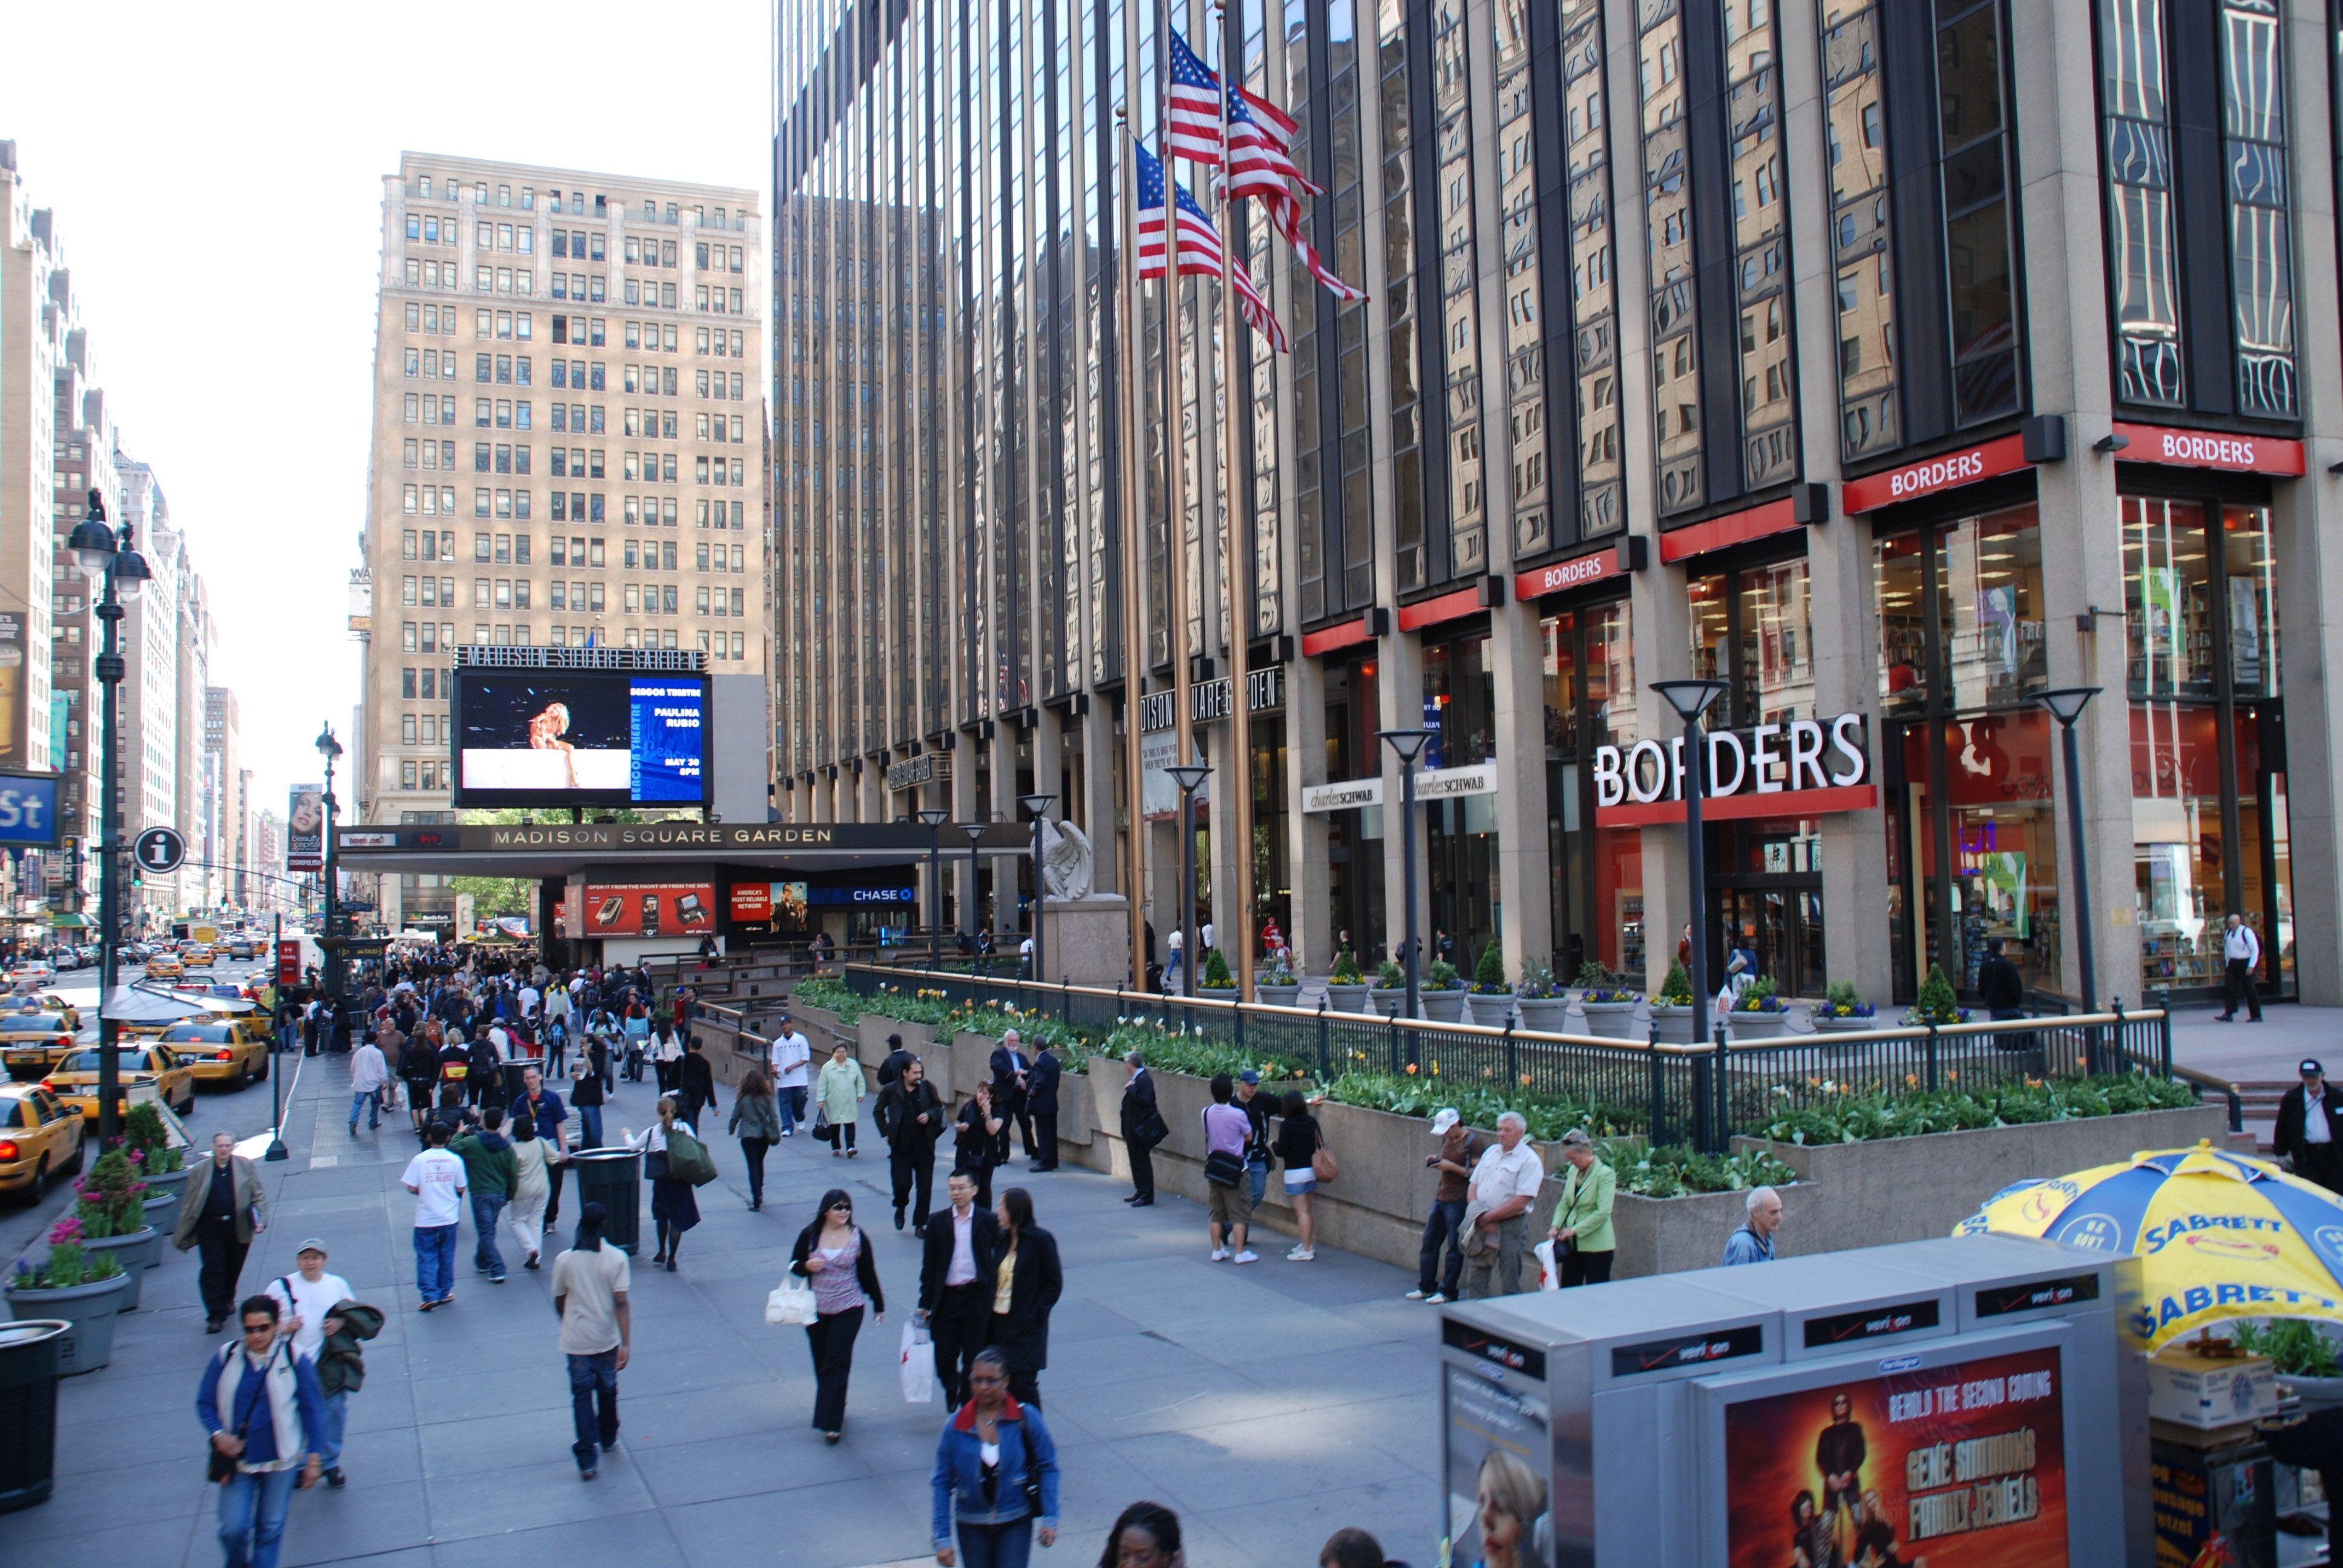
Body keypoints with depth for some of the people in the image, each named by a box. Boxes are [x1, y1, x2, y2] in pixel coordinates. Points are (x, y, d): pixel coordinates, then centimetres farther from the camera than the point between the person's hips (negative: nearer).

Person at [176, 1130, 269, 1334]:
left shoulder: (245, 1166, 4)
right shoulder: (200, 1171, 4)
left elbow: (258, 1195, 5)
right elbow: (189, 1204, 6)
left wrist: (261, 1220, -7)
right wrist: (182, 1234, 5)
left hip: (239, 1228, 1)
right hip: (210, 1228, -1)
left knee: (233, 1269, 13)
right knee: (213, 1271, -5)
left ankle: (228, 1300, 38)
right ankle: (216, 1316, -1)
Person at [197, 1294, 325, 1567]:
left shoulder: (294, 1359, -9)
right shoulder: (226, 1357, -5)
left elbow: (312, 1409, -2)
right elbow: (205, 1403, 5)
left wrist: (314, 1458, -1)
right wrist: (218, 1435, -14)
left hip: (281, 1462, -1)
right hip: (237, 1460, 1)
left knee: (270, 1528, 10)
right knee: (233, 1529, -1)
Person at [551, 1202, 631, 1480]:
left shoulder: (564, 1260, -7)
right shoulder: (616, 1258, -11)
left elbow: (559, 1303, 5)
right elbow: (621, 1303, -15)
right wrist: (625, 1344, -14)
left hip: (575, 1340, 0)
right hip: (607, 1341, 0)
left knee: (581, 1395, 5)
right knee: (607, 1391, 20)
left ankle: (587, 1460, 0)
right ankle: (608, 1439, 40)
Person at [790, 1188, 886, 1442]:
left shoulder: (857, 1237, -4)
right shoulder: (809, 1235, -3)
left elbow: (868, 1272, 4)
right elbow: (794, 1265, 6)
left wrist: (878, 1304, 10)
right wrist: (807, 1266, -17)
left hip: (848, 1309, -2)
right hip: (815, 1309, 2)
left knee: (837, 1364, -6)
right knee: (821, 1362, 12)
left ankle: (830, 1423, -5)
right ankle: (832, 1409, 31)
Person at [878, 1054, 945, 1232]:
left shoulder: (928, 1088, -2)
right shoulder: (891, 1090, -4)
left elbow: (938, 1107, 15)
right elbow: (878, 1112, 13)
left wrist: (929, 1115, -6)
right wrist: (886, 1132, 6)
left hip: (924, 1148, 1)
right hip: (901, 1148, -1)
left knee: (924, 1188, 4)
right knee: (902, 1185, -4)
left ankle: (920, 1225, 18)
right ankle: (900, 1208, 29)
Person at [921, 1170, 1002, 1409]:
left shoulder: (989, 1221, -1)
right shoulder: (938, 1222, 4)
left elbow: (999, 1259, 3)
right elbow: (929, 1265, 6)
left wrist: (993, 1296, -3)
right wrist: (925, 1303, 3)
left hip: (976, 1297, -2)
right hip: (946, 1298, 2)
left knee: (973, 1358, 4)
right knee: (944, 1357, 5)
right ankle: (952, 1398, 32)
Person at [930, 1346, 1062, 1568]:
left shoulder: (1026, 1418, -9)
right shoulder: (956, 1426, -7)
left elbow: (1048, 1468, -3)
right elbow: (943, 1483, -3)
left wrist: (1050, 1519, -9)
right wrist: (943, 1539, -6)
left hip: (1016, 1524, -2)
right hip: (972, 1526, 2)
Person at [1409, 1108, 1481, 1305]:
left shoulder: (1472, 1142, -13)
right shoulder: (1447, 1139, 11)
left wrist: (1451, 1167, -20)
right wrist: (1436, 1161, 4)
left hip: (1458, 1200, -8)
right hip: (1441, 1198, 8)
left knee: (1454, 1247, 0)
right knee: (1429, 1242, 11)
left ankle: (1448, 1291, 8)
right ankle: (1426, 1287, 21)